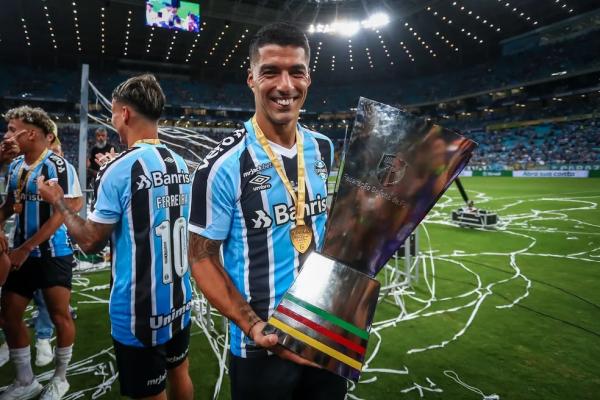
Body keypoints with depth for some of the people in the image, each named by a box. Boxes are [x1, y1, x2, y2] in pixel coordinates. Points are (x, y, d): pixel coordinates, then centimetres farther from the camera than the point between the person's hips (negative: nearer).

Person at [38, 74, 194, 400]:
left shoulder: (119, 170, -18)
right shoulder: (181, 165, 1)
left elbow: (91, 241, -11)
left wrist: (57, 202, 5)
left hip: (140, 310, -6)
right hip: (179, 299, 6)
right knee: (179, 374, 24)